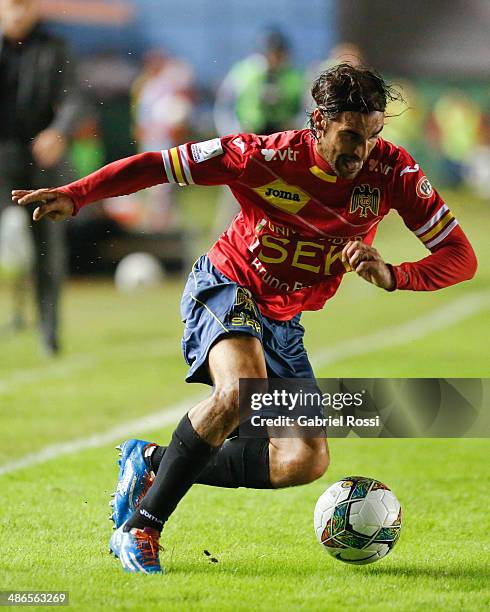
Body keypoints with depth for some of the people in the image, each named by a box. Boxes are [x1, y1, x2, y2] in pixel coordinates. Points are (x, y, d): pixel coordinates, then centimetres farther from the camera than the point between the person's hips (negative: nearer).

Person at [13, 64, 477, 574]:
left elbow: (461, 256, -14)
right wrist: (74, 196, -22)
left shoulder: (391, 171, -15)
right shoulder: (266, 157, -22)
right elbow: (160, 164, -14)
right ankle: (140, 526, -24)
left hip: (282, 321, 5)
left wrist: (392, 276, -33)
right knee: (241, 390, -36)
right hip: (226, 287, -5)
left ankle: (152, 464, 10)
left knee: (308, 461, -4)